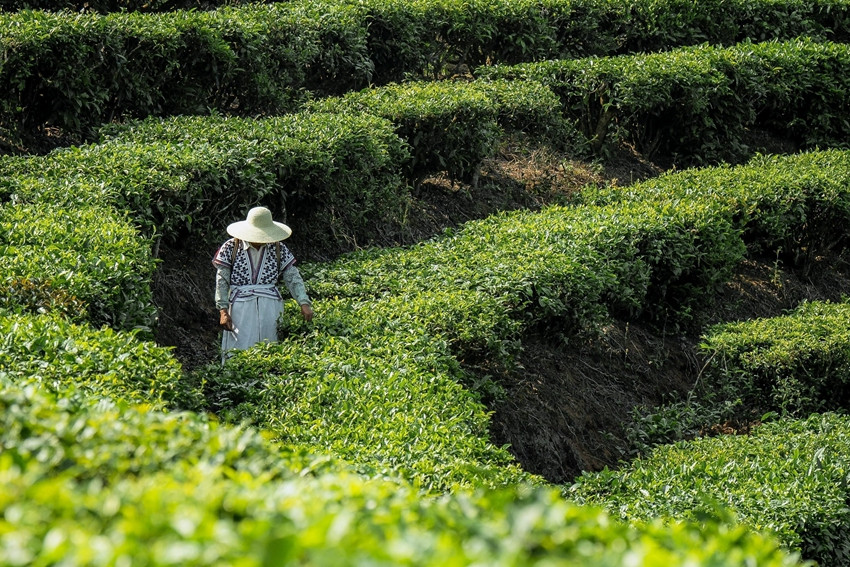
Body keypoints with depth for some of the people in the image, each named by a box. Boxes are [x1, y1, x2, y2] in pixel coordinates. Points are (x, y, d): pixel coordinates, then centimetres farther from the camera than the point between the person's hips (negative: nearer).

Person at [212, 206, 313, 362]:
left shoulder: (278, 249, 7)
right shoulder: (230, 248, 1)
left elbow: (293, 278, 6)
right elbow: (222, 281, 2)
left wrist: (304, 303, -7)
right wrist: (223, 310, -7)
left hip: (271, 307, 2)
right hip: (241, 308, -2)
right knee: (240, 352, -8)